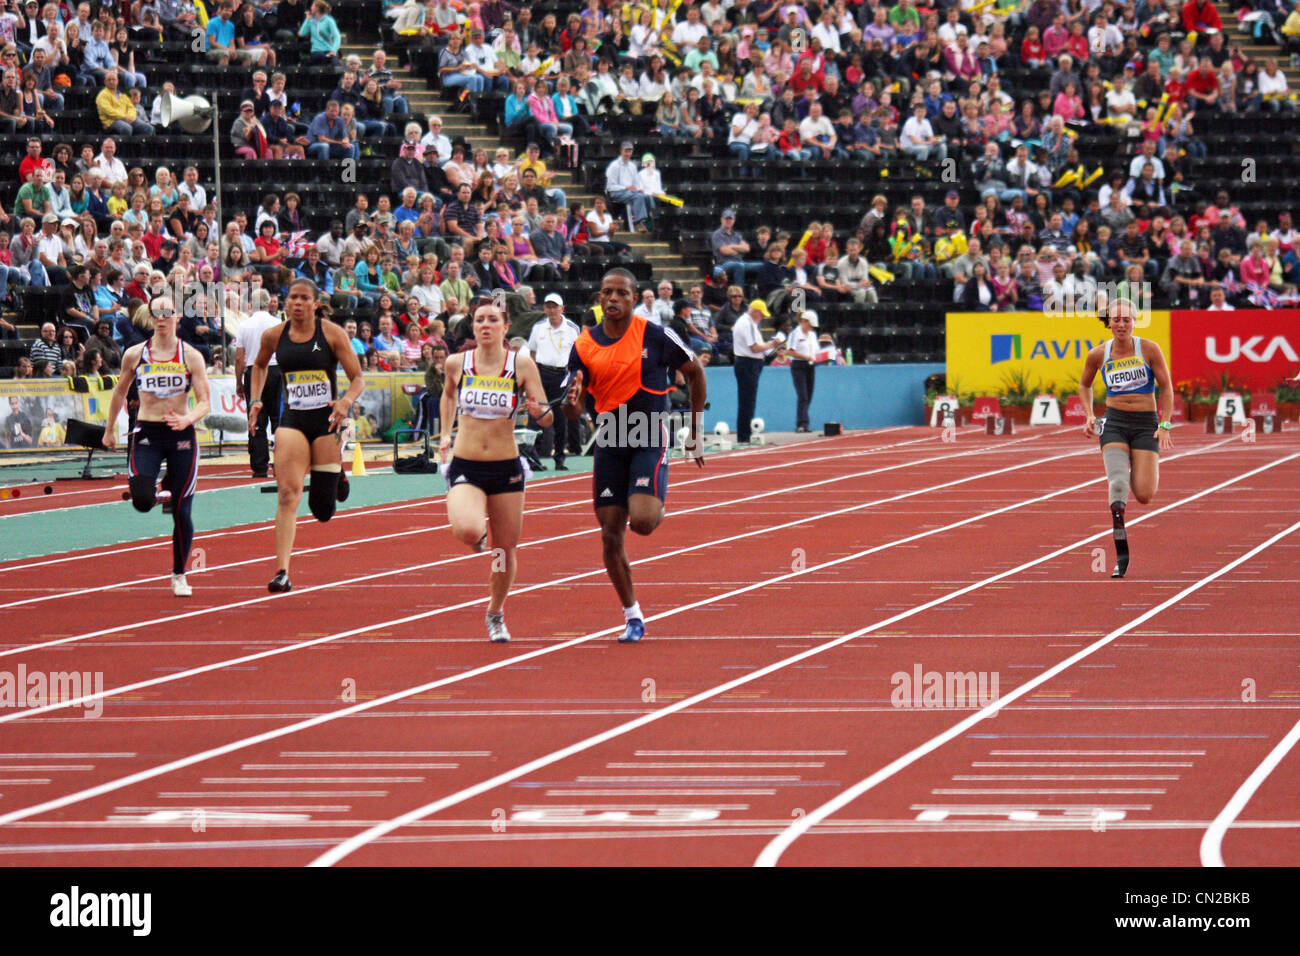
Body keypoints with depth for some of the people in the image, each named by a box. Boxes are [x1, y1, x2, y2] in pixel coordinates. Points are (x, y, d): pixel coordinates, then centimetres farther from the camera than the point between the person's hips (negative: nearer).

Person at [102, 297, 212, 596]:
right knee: (142, 501, -20)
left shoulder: (191, 356, -1)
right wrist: (110, 430, 22)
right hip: (146, 434, 0)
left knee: (182, 510, 1)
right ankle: (153, 491, 19)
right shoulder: (135, 355, 2)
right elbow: (120, 393, 17)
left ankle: (179, 575, 18)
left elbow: (204, 401, -5)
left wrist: (188, 419, -25)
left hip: (181, 436, 0)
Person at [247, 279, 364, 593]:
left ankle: (337, 476, 42)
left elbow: (357, 378, -1)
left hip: (327, 420, -1)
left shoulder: (332, 333, -4)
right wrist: (255, 400, 12)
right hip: (292, 422, 1)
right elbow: (259, 365, 26)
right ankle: (282, 571, -19)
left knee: (323, 510, 4)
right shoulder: (274, 336, 4)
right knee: (288, 495, -17)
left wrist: (346, 401, -21)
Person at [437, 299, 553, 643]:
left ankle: (495, 614, 35)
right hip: (465, 468, 0)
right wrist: (445, 433, 17)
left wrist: (539, 411, -26)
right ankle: (480, 531, 11)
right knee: (467, 531, -28)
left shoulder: (522, 364, -5)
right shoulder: (456, 363, 0)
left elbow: (547, 418, -4)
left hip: (506, 468, 0)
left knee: (506, 550, 8)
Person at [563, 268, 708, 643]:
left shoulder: (656, 337, -8)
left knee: (642, 521, -22)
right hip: (609, 446, 3)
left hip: (650, 443, -3)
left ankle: (659, 510, 17)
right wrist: (571, 402, -22)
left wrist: (695, 432, 8)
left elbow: (695, 373, 6)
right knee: (610, 536, 0)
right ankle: (632, 616, 15)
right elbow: (574, 410, 4)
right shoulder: (584, 346, 1)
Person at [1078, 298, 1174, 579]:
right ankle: (1121, 555, -14)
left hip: (1146, 423, -1)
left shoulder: (1149, 349, -5)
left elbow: (1166, 387, 0)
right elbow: (1084, 385, 20)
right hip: (1114, 422, 1)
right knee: (1117, 483, -19)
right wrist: (1089, 416, 6)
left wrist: (1165, 426, -7)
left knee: (1144, 495, -10)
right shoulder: (1099, 355, 1)